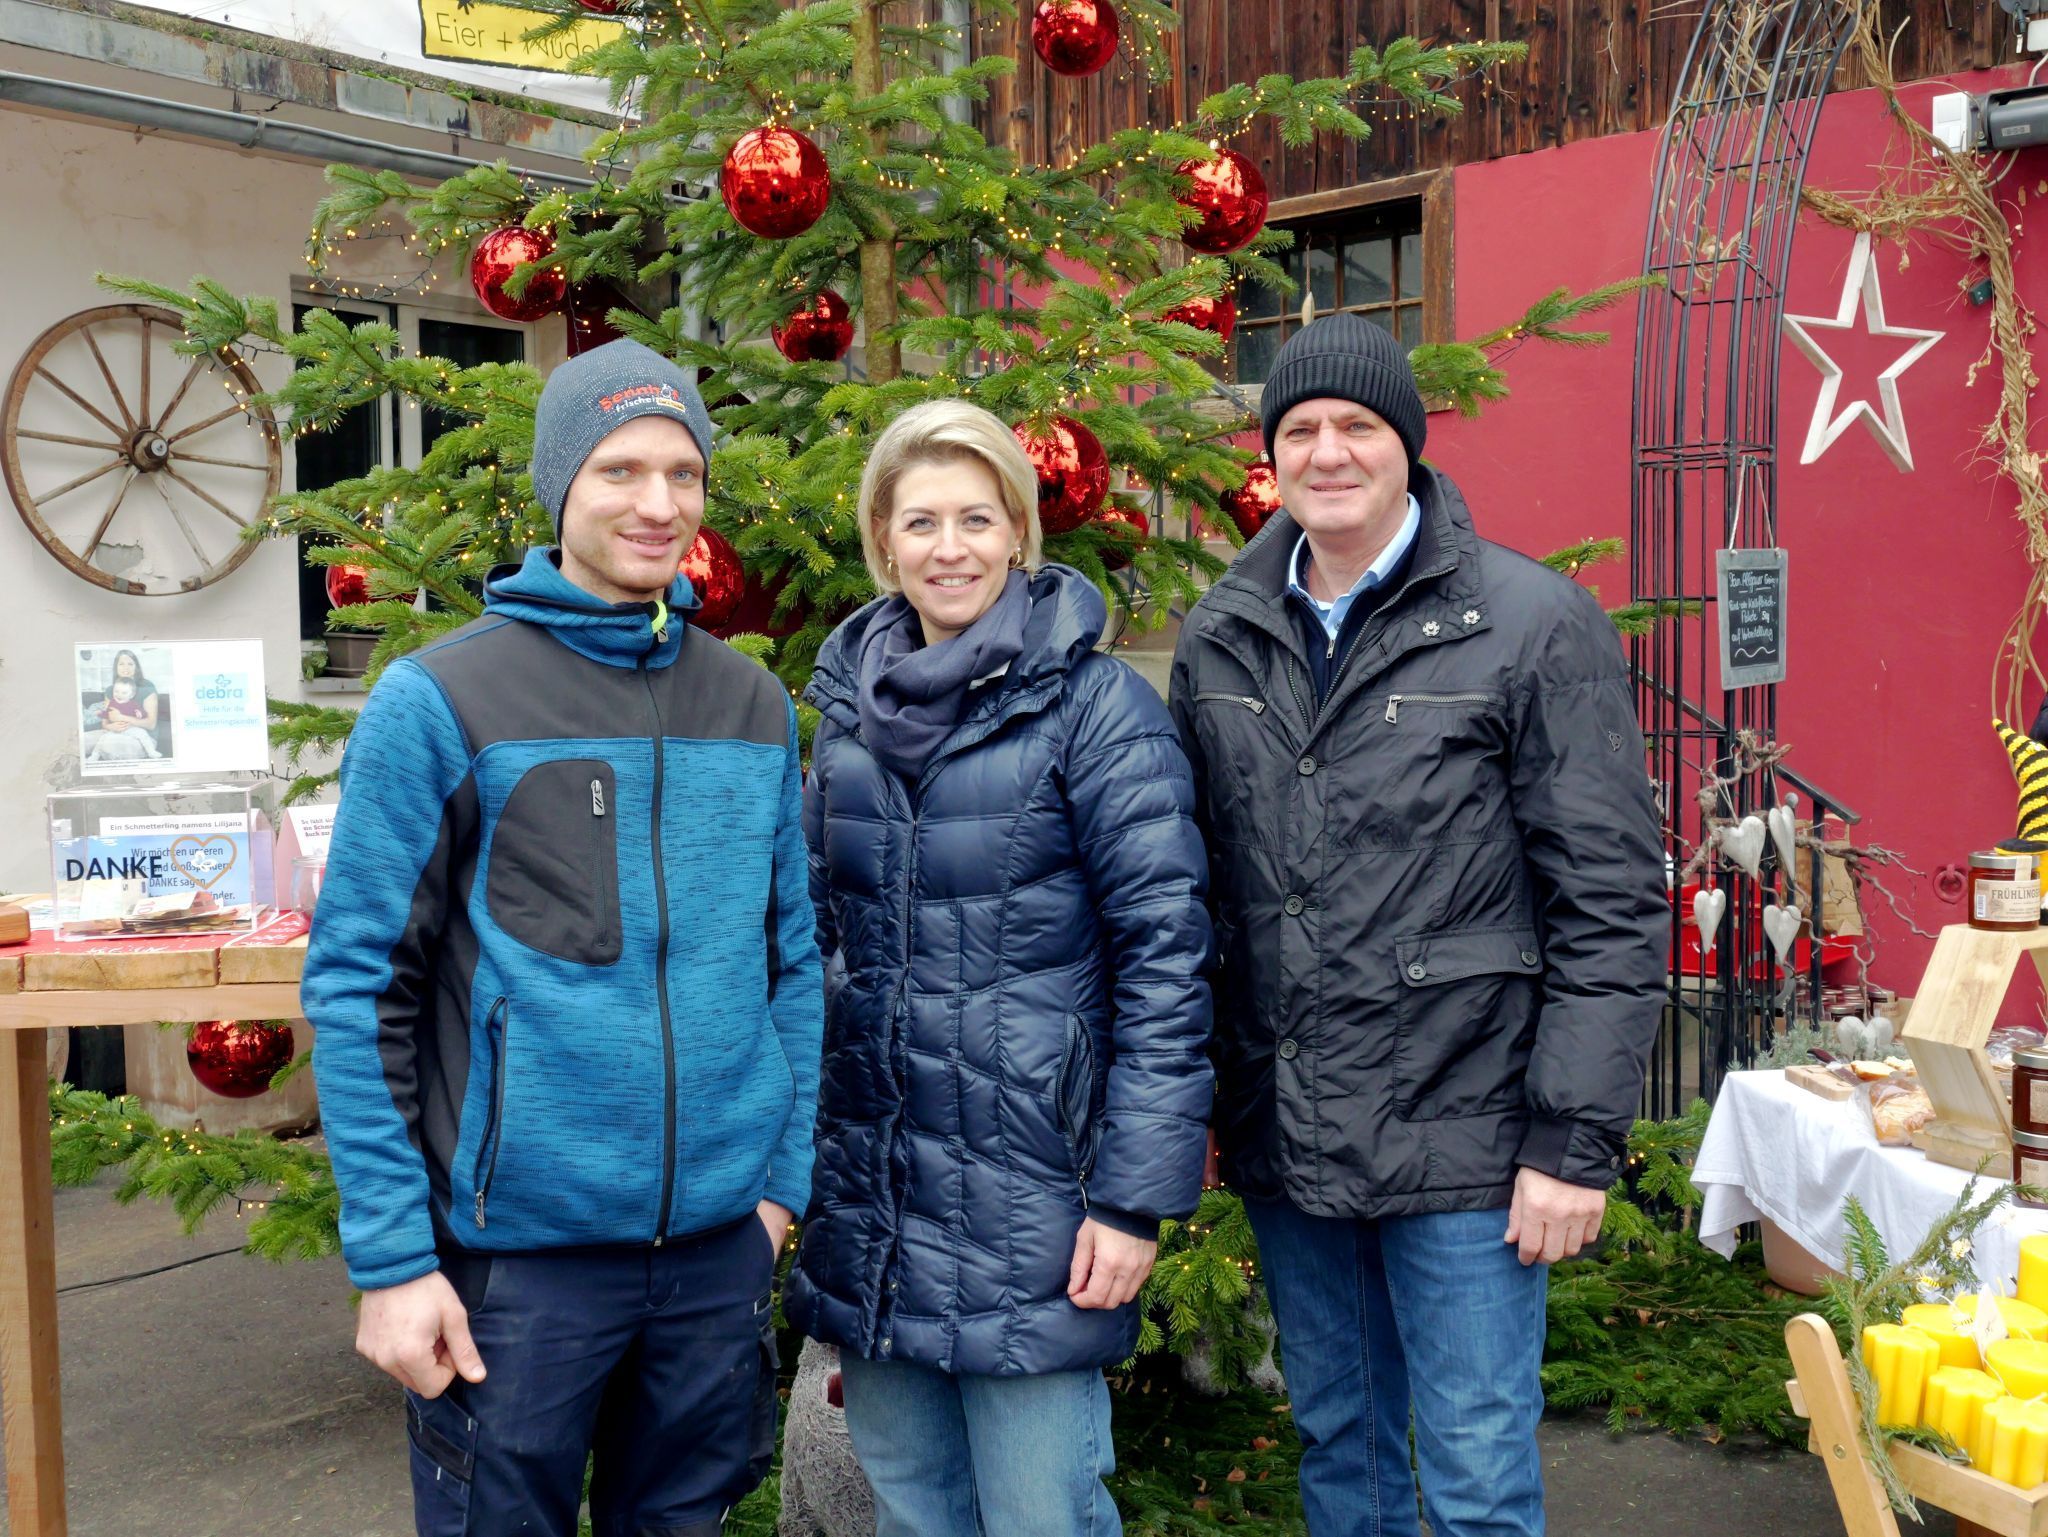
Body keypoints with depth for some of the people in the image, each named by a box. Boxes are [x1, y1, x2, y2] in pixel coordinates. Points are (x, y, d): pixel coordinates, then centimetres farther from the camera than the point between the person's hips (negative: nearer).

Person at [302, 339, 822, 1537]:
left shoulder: (754, 705, 7)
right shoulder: (439, 702, -7)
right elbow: (358, 986, -8)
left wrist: (785, 1180, 7)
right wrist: (391, 1256, -10)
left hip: (723, 1246, 4)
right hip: (516, 1252, -4)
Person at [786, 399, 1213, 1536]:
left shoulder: (1095, 707, -9)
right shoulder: (851, 706, 8)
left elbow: (1165, 955, -12)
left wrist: (1138, 1195, -15)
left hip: (1026, 1185, -5)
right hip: (866, 1186, 6)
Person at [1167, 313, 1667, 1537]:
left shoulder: (1536, 627, -8)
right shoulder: (1219, 638, 7)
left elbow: (1613, 906, -9)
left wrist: (1577, 1140, -12)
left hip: (1460, 1142, -4)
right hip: (1281, 1140, 5)